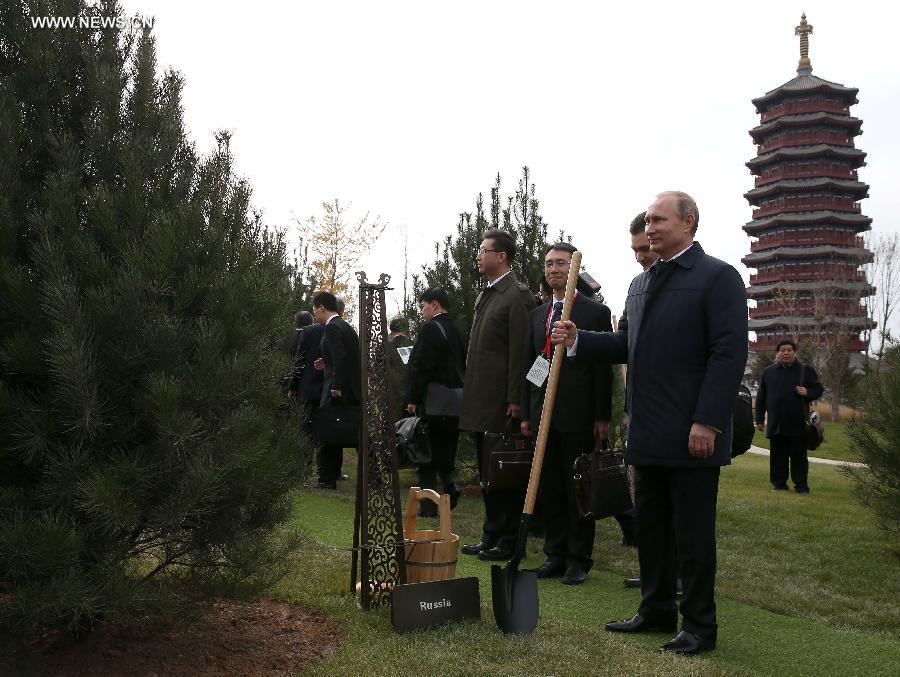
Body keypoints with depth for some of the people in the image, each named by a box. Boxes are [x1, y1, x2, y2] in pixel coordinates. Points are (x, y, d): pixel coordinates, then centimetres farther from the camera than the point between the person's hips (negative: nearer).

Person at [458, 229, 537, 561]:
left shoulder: (517, 296, -11)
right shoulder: (485, 295, 17)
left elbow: (519, 351, -17)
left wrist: (515, 400, -19)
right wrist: (471, 393, 17)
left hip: (500, 402, -9)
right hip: (481, 402, 9)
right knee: (487, 473, 15)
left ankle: (508, 542, 9)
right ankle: (491, 537, 25)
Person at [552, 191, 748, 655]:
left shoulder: (717, 277, -8)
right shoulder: (640, 283, 16)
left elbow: (730, 353, -15)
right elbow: (626, 345, 20)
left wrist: (707, 422, -20)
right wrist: (578, 340, 3)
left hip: (693, 435, -8)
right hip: (648, 434, 8)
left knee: (692, 532, 2)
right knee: (650, 526, 16)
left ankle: (699, 626, 14)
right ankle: (657, 611, 30)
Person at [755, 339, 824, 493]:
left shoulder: (806, 370, 6)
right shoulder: (768, 372, 10)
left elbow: (818, 389, 8)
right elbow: (761, 397, 11)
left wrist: (807, 392, -15)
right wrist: (759, 419, 8)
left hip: (798, 424, -2)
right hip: (775, 423, 2)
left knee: (799, 456, 2)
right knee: (778, 456, 6)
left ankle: (801, 485, 9)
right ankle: (779, 484, 13)